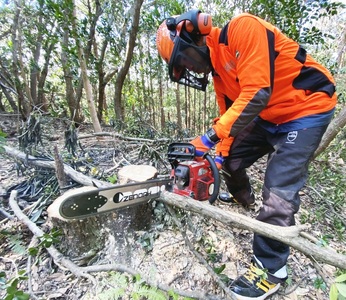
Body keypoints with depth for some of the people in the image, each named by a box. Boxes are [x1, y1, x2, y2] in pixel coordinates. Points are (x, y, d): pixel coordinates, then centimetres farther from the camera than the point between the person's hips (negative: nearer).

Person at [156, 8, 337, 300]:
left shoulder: (242, 28, -20)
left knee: (278, 193, -13)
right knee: (231, 157, 13)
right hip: (269, 117, 8)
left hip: (307, 110, -8)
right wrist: (219, 155, 1)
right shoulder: (217, 72, 5)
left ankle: (271, 268, 8)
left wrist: (209, 138, -28)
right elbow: (230, 113, 8)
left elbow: (256, 94, -30)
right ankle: (242, 197, 43)